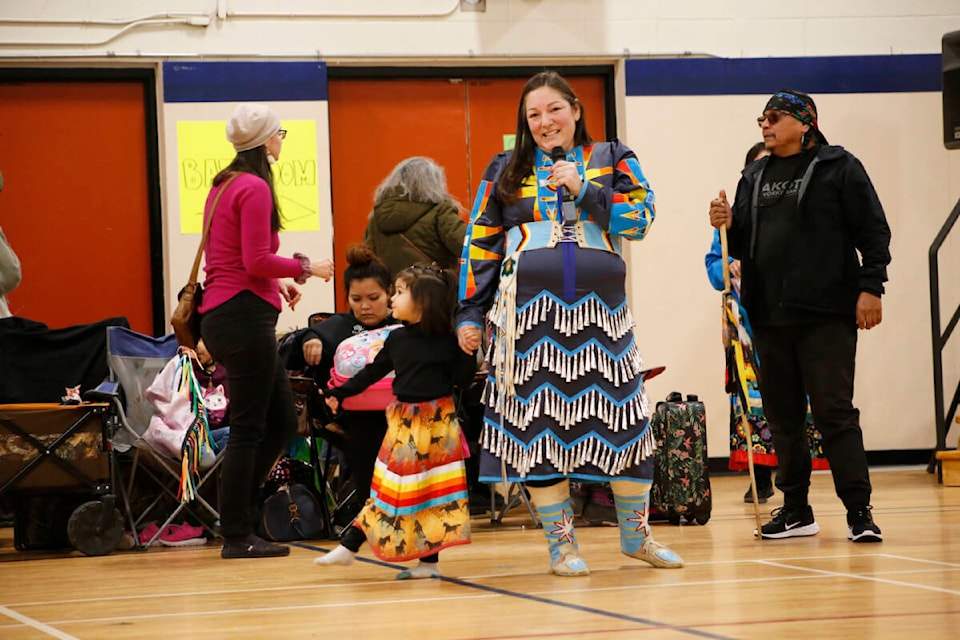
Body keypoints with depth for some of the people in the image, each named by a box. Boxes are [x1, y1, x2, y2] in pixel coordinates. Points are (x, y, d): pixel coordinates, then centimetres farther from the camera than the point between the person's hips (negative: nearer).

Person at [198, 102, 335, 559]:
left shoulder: (225, 185, 17)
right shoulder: (255, 188, -13)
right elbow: (257, 261, -18)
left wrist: (277, 281, 20)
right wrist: (306, 268, -6)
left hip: (223, 313, 10)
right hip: (245, 314, -10)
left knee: (282, 421, 14)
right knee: (249, 427, -5)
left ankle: (236, 510, 15)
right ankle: (237, 537, -2)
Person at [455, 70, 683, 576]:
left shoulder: (611, 159, 10)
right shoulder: (506, 170, 12)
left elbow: (641, 218, -2)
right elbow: (480, 244, 12)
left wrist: (584, 190, -11)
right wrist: (470, 312, 6)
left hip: (600, 310, 0)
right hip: (529, 314, 0)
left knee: (622, 418, 0)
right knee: (536, 423, -2)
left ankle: (635, 533, 16)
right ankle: (561, 542, 6)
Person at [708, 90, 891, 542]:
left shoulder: (838, 168, 1)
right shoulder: (755, 178, 17)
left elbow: (873, 231, -3)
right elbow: (742, 245, 20)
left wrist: (870, 288, -11)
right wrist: (727, 225, -2)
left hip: (827, 317, -6)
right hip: (769, 318, 6)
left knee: (834, 412, -7)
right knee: (783, 416, 8)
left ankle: (859, 510, -3)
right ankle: (795, 510, 15)